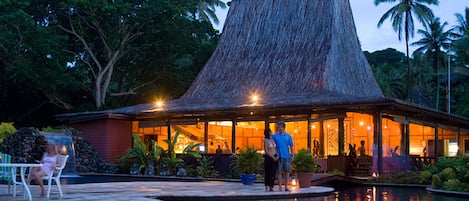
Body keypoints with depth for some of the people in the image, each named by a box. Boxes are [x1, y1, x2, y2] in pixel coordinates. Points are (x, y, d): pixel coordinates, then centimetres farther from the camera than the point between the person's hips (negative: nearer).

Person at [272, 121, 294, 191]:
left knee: (287, 172, 4)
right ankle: (280, 187, 6)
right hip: (279, 157, -1)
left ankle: (286, 186, 12)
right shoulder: (275, 136, 2)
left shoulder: (288, 136, 6)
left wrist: (292, 155, 4)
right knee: (279, 172, 0)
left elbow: (291, 146, 9)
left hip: (287, 156, 1)